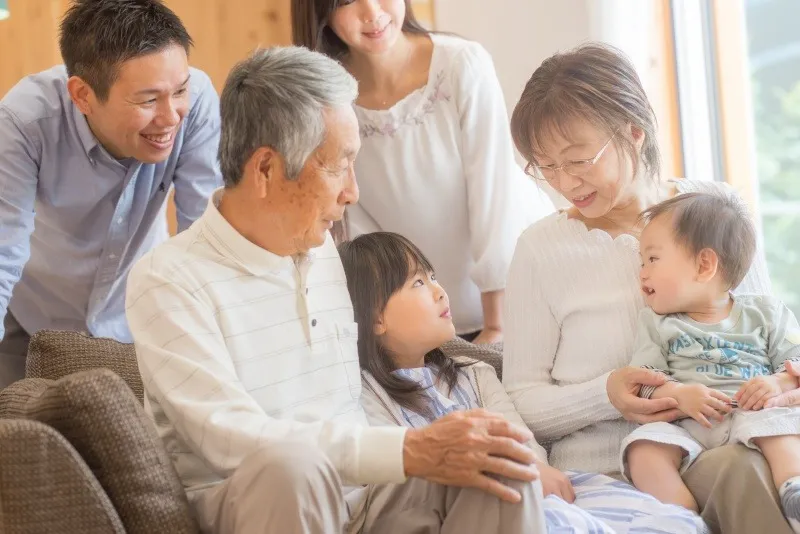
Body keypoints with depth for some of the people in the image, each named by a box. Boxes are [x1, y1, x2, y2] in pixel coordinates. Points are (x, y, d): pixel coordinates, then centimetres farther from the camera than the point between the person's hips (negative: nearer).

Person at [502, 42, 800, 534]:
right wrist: (605, 395, -14)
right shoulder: (542, 248, 3)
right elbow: (522, 403, 5)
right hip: (597, 473, -3)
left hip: (717, 452, 3)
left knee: (744, 469, -34)